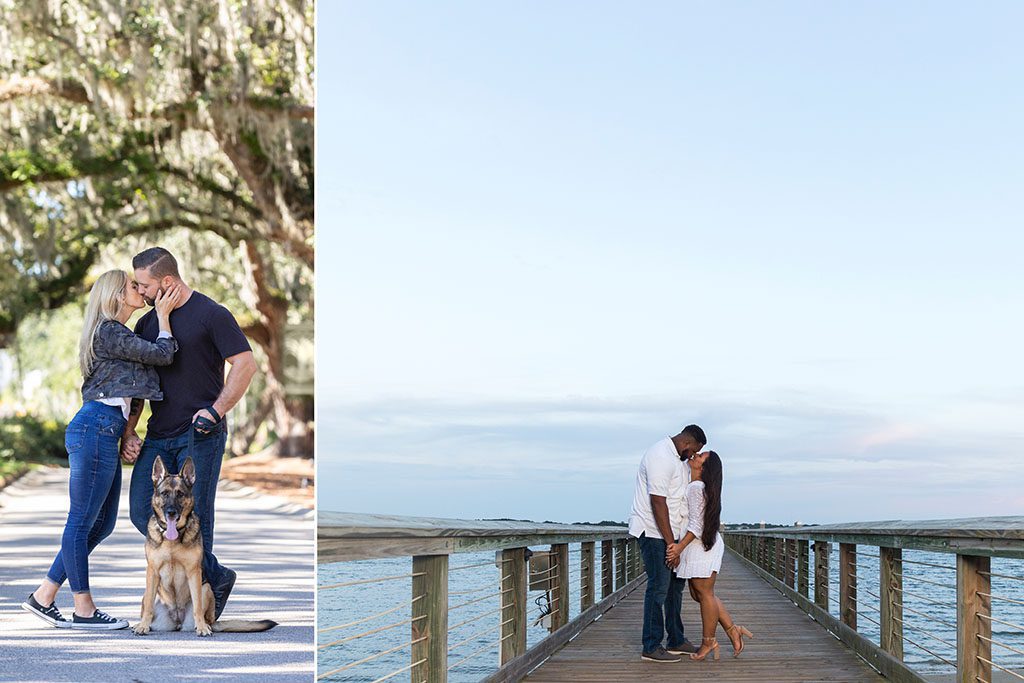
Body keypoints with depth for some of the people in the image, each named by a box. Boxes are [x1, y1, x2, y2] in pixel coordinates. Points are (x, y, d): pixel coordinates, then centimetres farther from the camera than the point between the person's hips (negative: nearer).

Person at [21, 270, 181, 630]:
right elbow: (163, 354, -8)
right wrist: (163, 314, 3)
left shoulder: (117, 334, 23)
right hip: (96, 428, -11)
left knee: (102, 523, 12)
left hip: (104, 432, 11)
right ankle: (84, 610, 2)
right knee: (82, 521, -3)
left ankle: (44, 596, 17)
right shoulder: (109, 331, -9)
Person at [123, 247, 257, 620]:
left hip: (201, 436, -7)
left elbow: (246, 365, -10)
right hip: (158, 437, 7)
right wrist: (128, 432, 7)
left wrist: (215, 411, -17)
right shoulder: (147, 323, 13)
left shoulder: (212, 315, -7)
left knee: (194, 520, -3)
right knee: (142, 512, 0)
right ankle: (215, 576, 12)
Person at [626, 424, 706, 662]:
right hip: (654, 532, -10)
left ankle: (676, 641, 21)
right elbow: (658, 502, -23)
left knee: (676, 585, 13)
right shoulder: (661, 457, -19)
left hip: (670, 532, 10)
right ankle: (651, 647, -3)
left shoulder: (678, 458, 14)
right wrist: (670, 543, -22)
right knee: (659, 587, -8)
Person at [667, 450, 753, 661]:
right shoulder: (693, 486, 15)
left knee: (705, 594, 0)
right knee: (698, 593, 14)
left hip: (702, 547, -10)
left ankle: (708, 642, 9)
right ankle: (732, 629, 17)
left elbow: (697, 524, -20)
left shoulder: (696, 488, -16)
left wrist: (680, 546, -24)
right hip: (697, 547, 10)